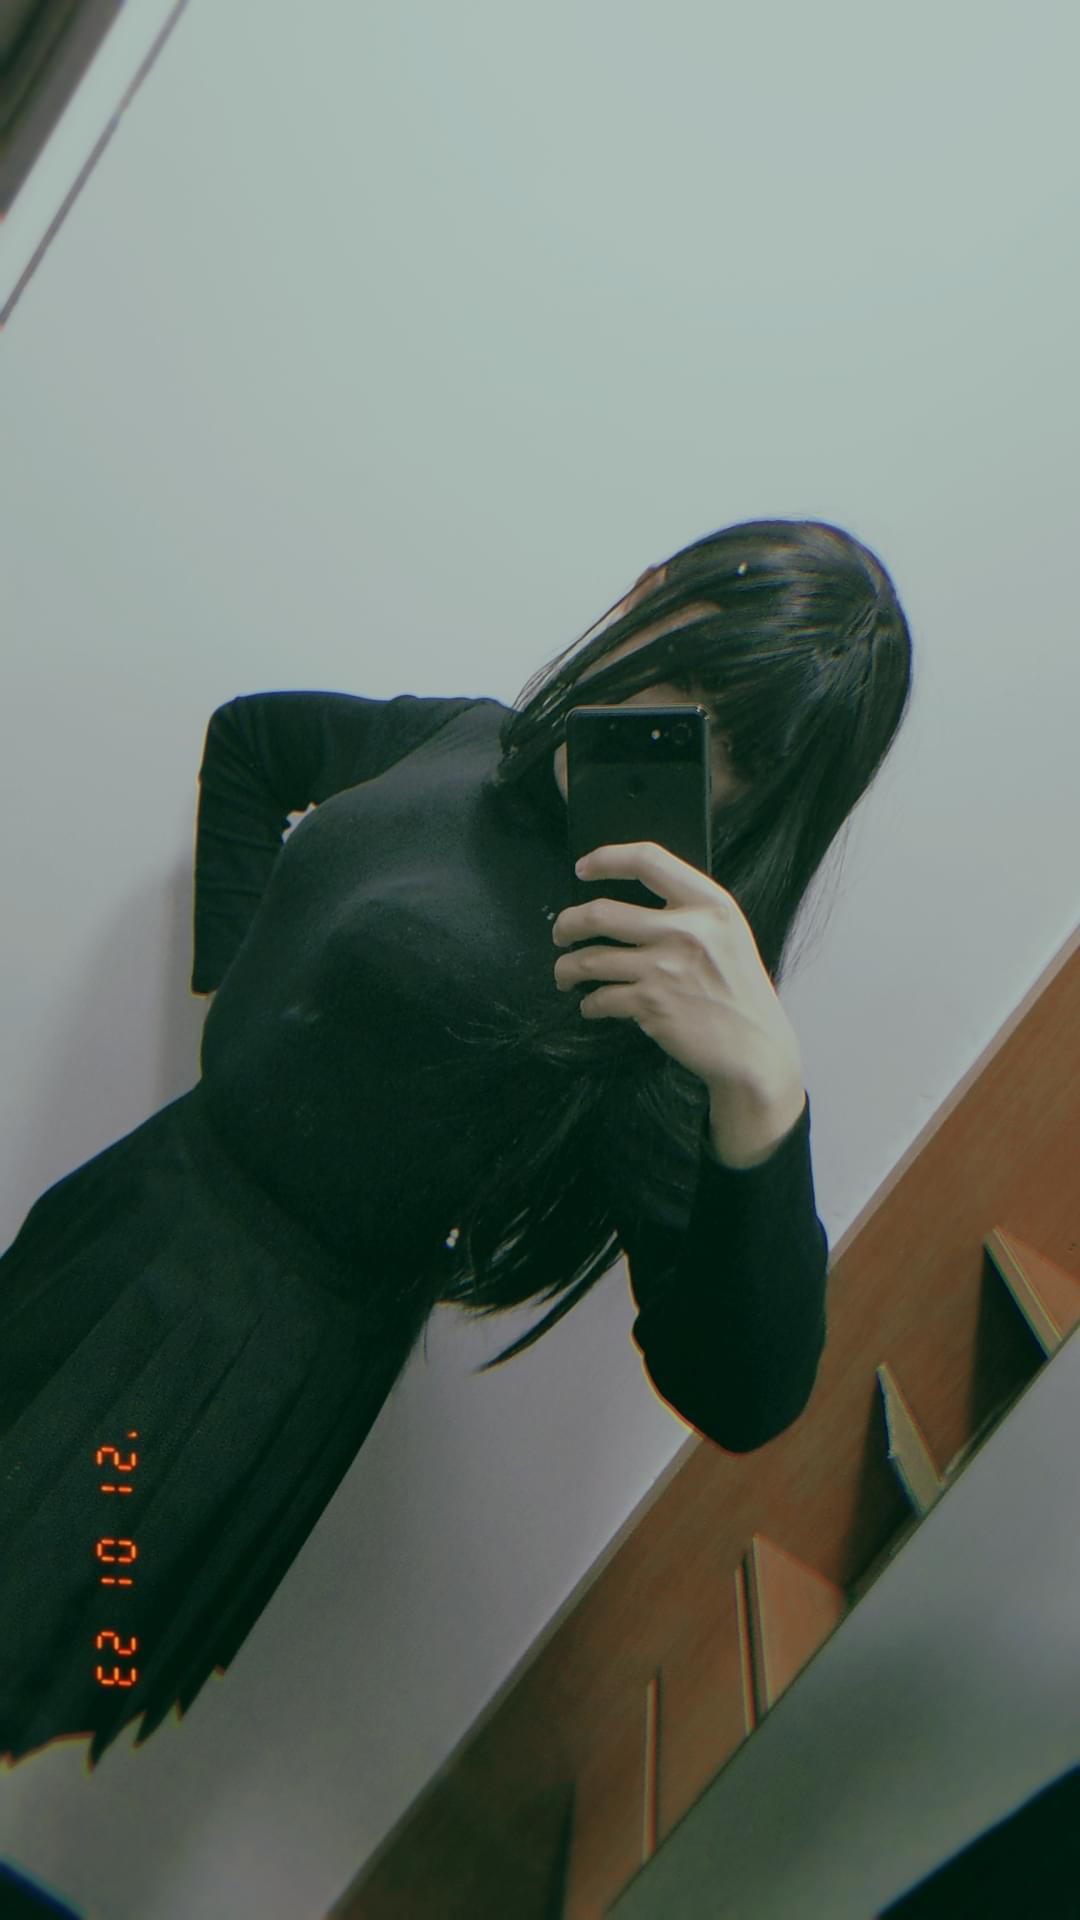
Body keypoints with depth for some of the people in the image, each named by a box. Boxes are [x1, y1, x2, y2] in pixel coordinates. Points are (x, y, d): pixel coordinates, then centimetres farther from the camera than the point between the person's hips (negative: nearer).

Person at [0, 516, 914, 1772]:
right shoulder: (467, 738, -1)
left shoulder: (681, 987, -22)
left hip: (267, 1344, -7)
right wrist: (231, 975, 8)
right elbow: (248, 737, 18)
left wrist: (763, 1084, -45)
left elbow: (739, 1398, -28)